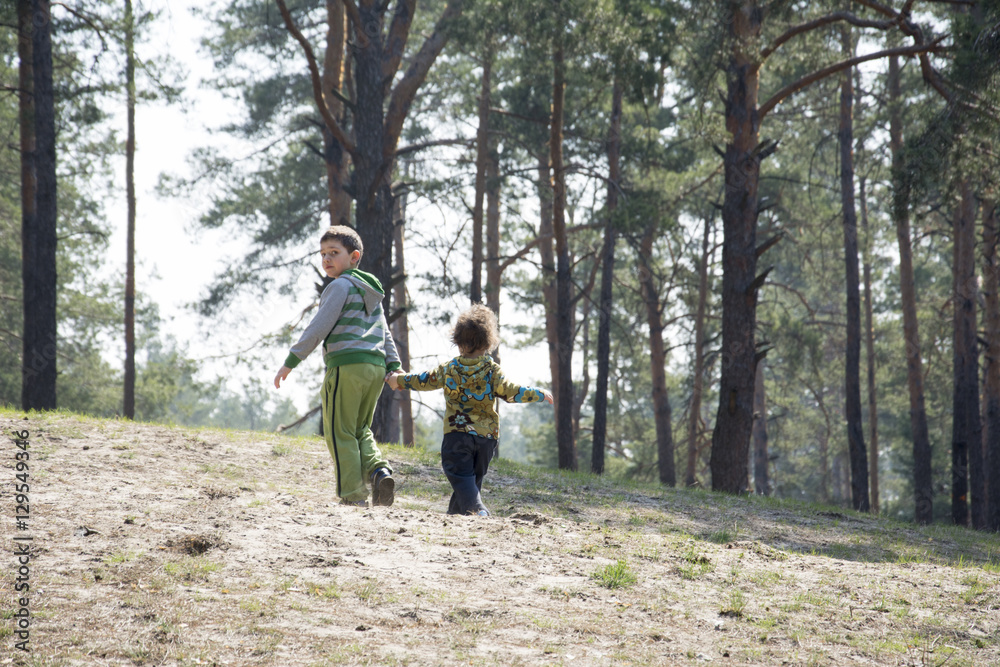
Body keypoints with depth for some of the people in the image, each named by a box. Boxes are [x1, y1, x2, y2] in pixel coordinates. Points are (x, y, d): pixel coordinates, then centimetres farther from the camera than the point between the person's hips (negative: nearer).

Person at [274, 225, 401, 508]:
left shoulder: (341, 285, -4)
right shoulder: (371, 290, 23)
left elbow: (320, 327, -11)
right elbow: (384, 332, 21)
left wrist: (291, 361, -10)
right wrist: (394, 366, 18)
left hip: (347, 364, -8)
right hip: (376, 366, 8)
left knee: (340, 433, -2)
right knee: (360, 429, 19)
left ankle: (354, 496, -7)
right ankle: (379, 469, -6)